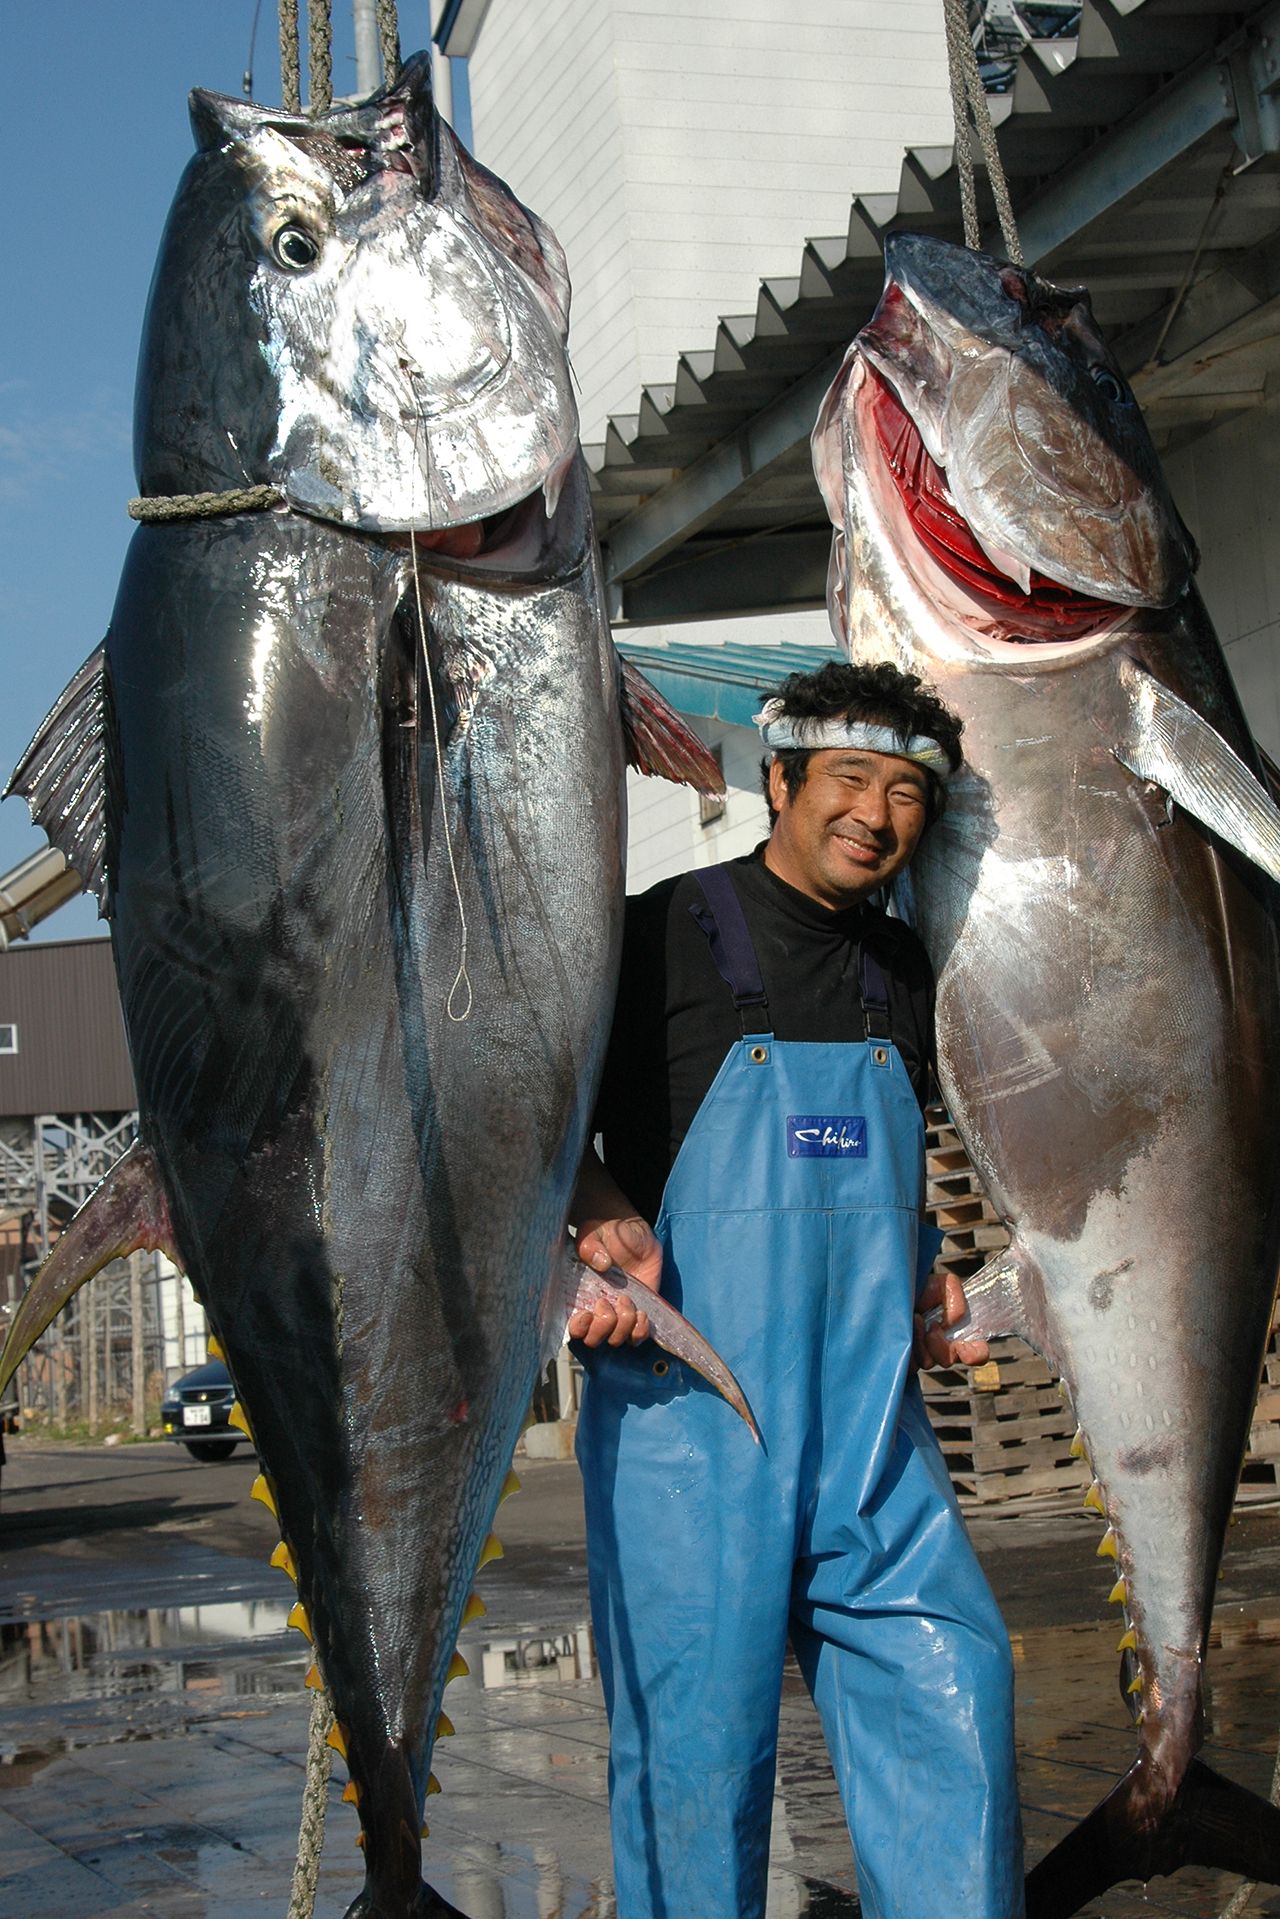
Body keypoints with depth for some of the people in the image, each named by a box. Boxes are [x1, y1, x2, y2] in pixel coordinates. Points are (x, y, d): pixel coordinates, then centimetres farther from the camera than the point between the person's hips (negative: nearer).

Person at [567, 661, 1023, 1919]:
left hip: (870, 1425, 5)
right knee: (698, 1732, 1)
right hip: (687, 1410, -5)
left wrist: (922, 1286, 12)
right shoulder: (662, 935, -4)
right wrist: (608, 1220, -18)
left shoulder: (901, 974, 14)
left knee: (950, 1679, 0)